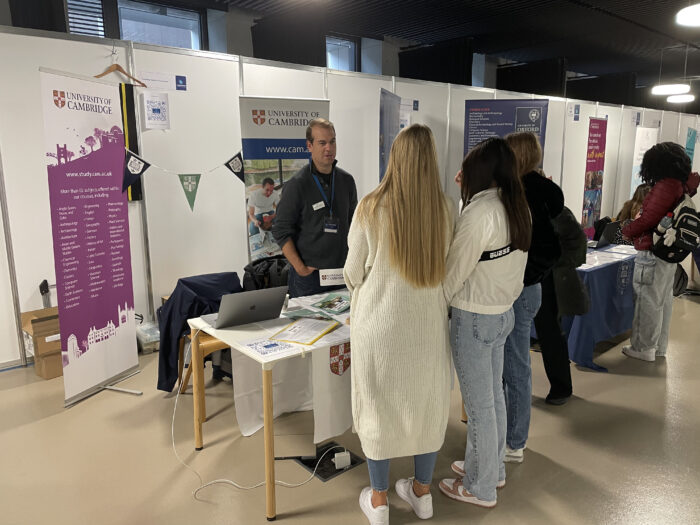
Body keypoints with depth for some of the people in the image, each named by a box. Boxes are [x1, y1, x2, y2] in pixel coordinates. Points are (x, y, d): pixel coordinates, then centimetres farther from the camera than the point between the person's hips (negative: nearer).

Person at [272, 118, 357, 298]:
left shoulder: (346, 180, 6)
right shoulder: (297, 185, -10)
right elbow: (281, 231, -9)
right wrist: (300, 268, -14)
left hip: (341, 271, 5)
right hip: (308, 276, -4)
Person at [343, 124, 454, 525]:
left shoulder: (371, 208, -15)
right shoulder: (446, 209, -8)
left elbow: (353, 273, -4)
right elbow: (448, 267, 3)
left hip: (380, 324, -2)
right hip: (429, 323, 3)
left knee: (379, 406, 14)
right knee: (427, 404, 19)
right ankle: (422, 492, 38)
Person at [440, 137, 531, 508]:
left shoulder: (479, 211, -22)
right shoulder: (517, 208, 4)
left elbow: (454, 272, -18)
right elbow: (501, 264, 9)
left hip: (475, 318, -9)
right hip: (504, 311, 9)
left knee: (478, 404, 6)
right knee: (493, 396, 22)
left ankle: (480, 488, 24)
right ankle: (492, 468, 41)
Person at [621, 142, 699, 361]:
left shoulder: (666, 185, -17)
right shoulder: (681, 185, 12)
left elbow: (649, 217, -20)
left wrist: (627, 231, -5)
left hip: (653, 253, -10)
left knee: (648, 301, -1)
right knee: (664, 301, 16)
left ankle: (644, 348, 8)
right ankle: (659, 346, 27)